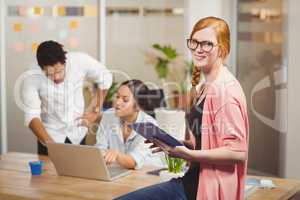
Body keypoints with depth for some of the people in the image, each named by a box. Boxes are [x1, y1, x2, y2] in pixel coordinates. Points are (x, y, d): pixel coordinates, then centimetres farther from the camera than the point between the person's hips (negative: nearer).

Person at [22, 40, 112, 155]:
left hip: (77, 135, 1)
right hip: (51, 136, -1)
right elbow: (32, 115, -23)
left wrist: (96, 111, -2)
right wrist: (48, 142, -38)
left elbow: (105, 77, -3)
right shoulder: (32, 78, -23)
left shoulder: (80, 61, -20)